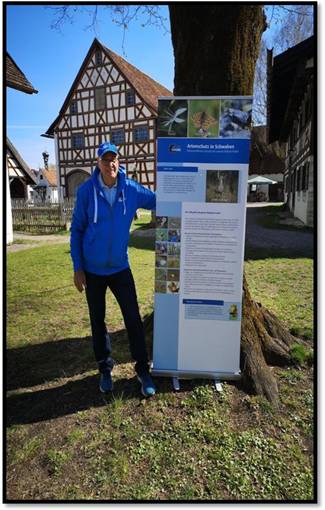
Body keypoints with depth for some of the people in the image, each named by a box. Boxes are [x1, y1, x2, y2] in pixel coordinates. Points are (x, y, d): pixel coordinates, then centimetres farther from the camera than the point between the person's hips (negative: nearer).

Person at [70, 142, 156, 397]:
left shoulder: (132, 189, -6)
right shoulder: (86, 191, -9)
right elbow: (77, 230, -4)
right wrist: (78, 268, -6)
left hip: (121, 268, 1)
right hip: (92, 270, 0)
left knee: (133, 318, 2)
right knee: (98, 321, 13)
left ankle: (143, 369, 21)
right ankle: (105, 369, 32)